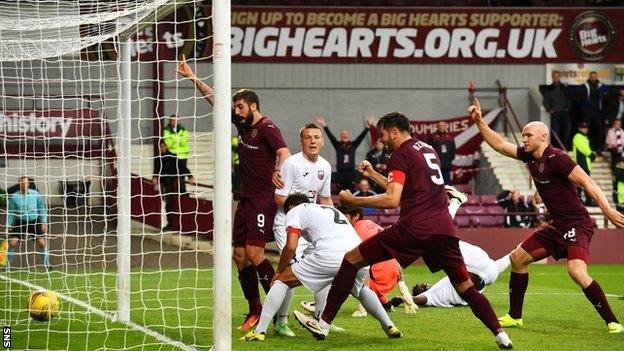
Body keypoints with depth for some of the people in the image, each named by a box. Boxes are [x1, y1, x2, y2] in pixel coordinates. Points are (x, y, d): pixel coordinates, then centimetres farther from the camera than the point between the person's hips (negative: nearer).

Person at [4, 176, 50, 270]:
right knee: (12, 242, -11)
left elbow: (42, 209, 4)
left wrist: (44, 223, -3)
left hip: (34, 222, 0)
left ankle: (47, 265, 5)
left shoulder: (36, 194, -4)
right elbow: (10, 213, 6)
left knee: (41, 242, -10)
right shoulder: (14, 197, -3)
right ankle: (7, 265, 1)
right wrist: (8, 226, 1)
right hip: (20, 223, 0)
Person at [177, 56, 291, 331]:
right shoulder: (242, 124, 11)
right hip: (246, 199, 9)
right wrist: (192, 77, 16)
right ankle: (255, 311, 10)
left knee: (254, 251, -17)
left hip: (264, 199, -9)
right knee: (239, 255, 5)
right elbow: (215, 99, 18)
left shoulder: (267, 128, -12)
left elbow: (284, 152, -27)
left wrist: (278, 171, -47)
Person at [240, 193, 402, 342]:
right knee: (359, 288, 39)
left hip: (330, 256, -6)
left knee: (282, 281, 11)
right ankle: (389, 327, 31)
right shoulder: (331, 209, 40)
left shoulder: (295, 211, 20)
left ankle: (259, 331, 0)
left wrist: (279, 271, 19)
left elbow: (291, 246, 5)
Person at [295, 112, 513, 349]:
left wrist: (352, 201, -5)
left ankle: (324, 323, -1)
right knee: (465, 287, 15)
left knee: (351, 260, 1)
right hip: (444, 228, 7)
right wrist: (372, 175, 38)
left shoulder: (400, 155, -1)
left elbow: (392, 200, -13)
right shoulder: (428, 150, 23)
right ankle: (500, 335, 3)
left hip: (414, 228, -7)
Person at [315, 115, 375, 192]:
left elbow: (361, 136, 0)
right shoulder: (337, 145, 5)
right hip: (340, 172, -1)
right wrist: (324, 126, -13)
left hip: (351, 172, 1)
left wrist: (367, 127, -10)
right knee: (341, 191, 0)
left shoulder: (353, 145, 7)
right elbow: (330, 136, -3)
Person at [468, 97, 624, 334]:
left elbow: (587, 183, -23)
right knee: (518, 258, 13)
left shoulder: (556, 158, -17)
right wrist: (479, 122, 13)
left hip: (577, 224, -10)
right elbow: (500, 145, 21)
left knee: (576, 270, -29)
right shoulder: (529, 156, 8)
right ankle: (514, 317, 25)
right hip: (557, 226, 10)